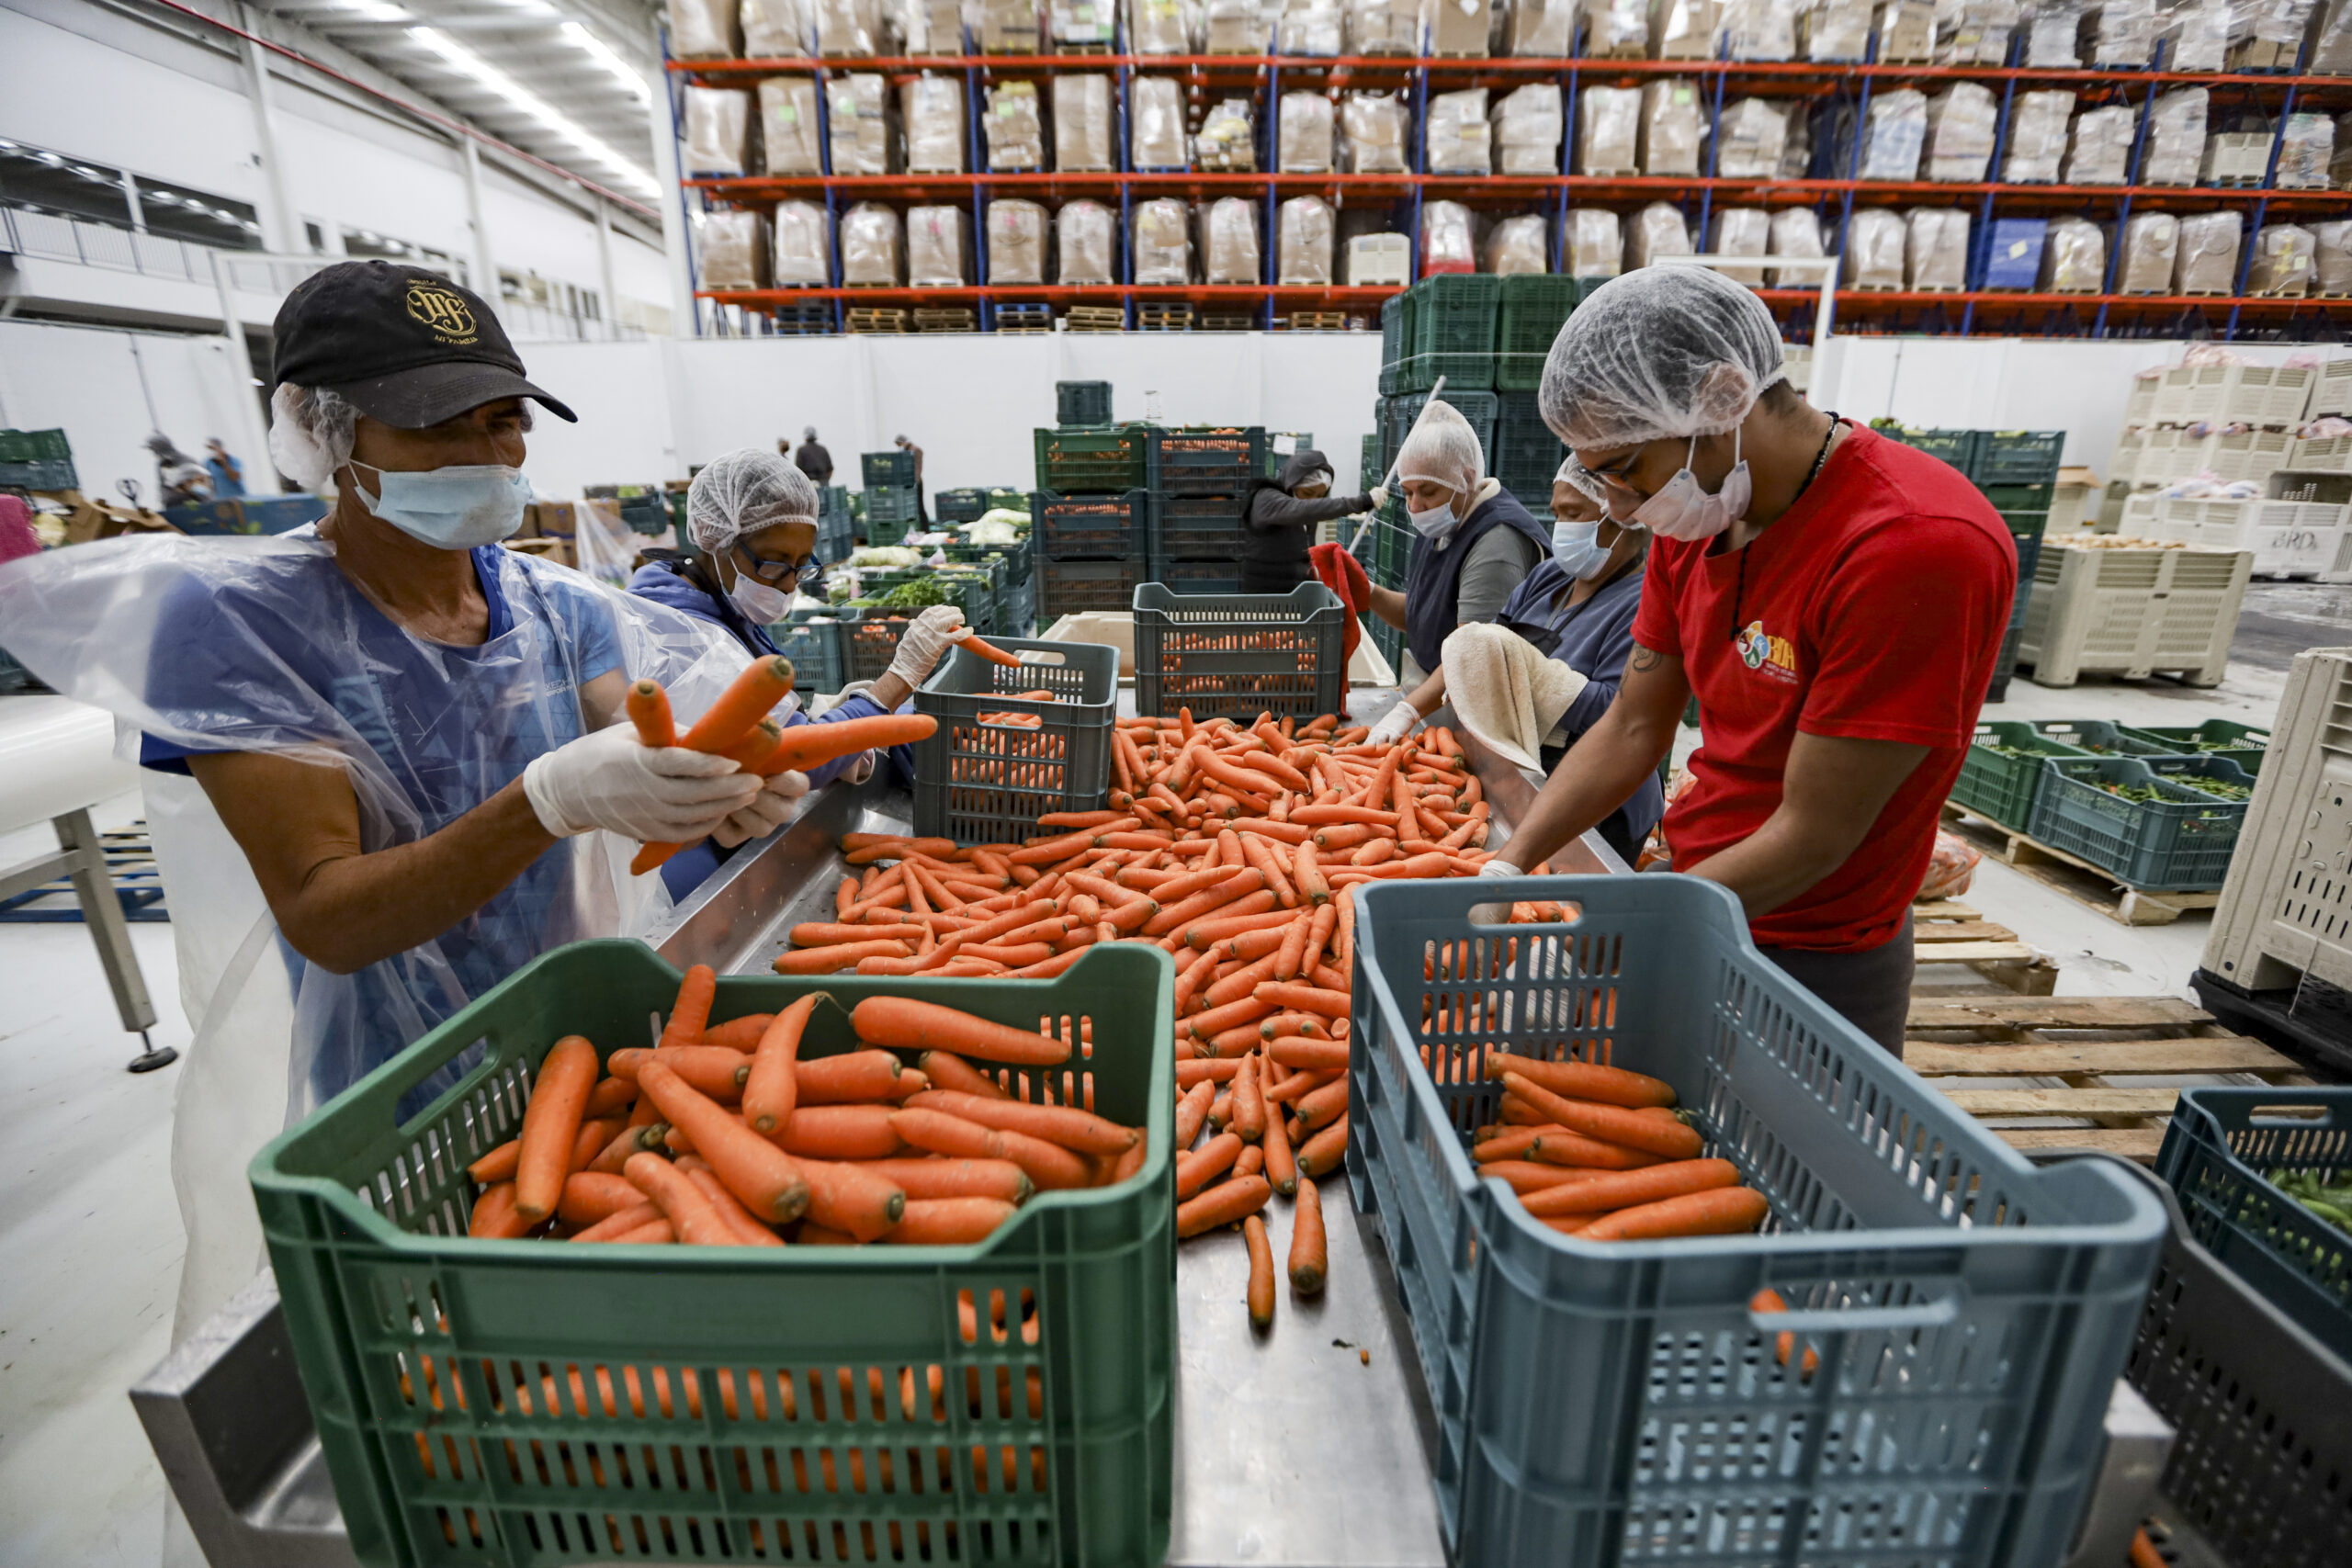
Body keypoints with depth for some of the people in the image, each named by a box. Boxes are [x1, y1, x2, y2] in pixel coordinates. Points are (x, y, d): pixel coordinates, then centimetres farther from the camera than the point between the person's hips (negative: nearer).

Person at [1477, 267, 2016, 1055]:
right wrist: (1508, 865, -8)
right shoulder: (1692, 520, -1)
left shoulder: (1914, 547, -26)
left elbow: (1810, 837, -24)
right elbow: (1633, 728, 3)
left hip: (1808, 960, -6)